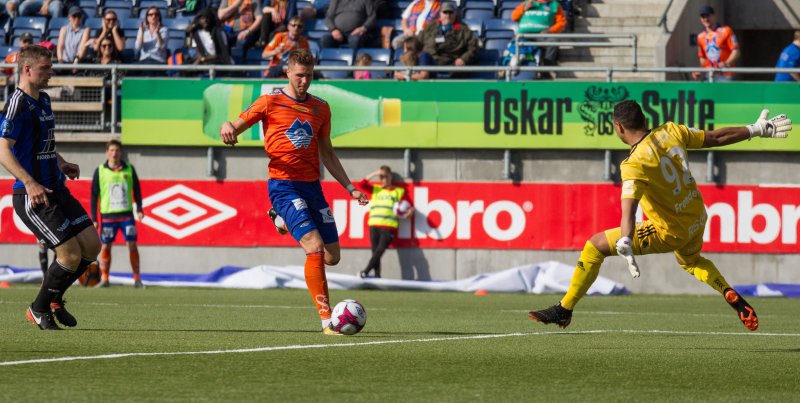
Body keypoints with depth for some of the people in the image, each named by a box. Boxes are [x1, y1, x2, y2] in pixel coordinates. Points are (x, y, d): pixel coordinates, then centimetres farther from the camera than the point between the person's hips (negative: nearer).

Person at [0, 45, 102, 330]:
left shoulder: (43, 100, 14)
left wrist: (61, 164, 14)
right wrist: (30, 183, -31)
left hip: (56, 189, 9)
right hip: (32, 196, -9)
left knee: (91, 245, 4)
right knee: (71, 253, -12)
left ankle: (54, 298, 22)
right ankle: (39, 309, 8)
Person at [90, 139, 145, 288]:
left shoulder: (129, 169, 5)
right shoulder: (100, 171, 2)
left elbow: (136, 190, 14)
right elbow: (94, 195, 4)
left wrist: (139, 209, 2)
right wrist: (94, 219, 0)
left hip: (126, 214, 0)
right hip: (108, 215, 0)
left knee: (132, 245, -5)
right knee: (105, 246, 1)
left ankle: (137, 279, 1)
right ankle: (104, 279, 9)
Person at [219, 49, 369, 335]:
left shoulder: (320, 108, 14)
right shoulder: (271, 102, 1)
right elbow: (236, 127, 3)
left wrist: (349, 187, 17)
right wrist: (228, 128, -22)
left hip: (312, 185, 6)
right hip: (283, 185, -6)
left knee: (332, 258, 5)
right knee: (315, 248, -21)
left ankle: (284, 220, 30)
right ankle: (326, 318, -20)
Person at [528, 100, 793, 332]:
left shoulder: (634, 164, -24)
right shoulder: (670, 132, -5)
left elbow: (629, 207, -38)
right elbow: (715, 137, 4)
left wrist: (625, 245, -50)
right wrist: (756, 130, 16)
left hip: (670, 233, -7)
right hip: (697, 219, 7)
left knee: (594, 246, -1)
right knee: (690, 260, 42)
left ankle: (564, 310, 5)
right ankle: (732, 296, 23)